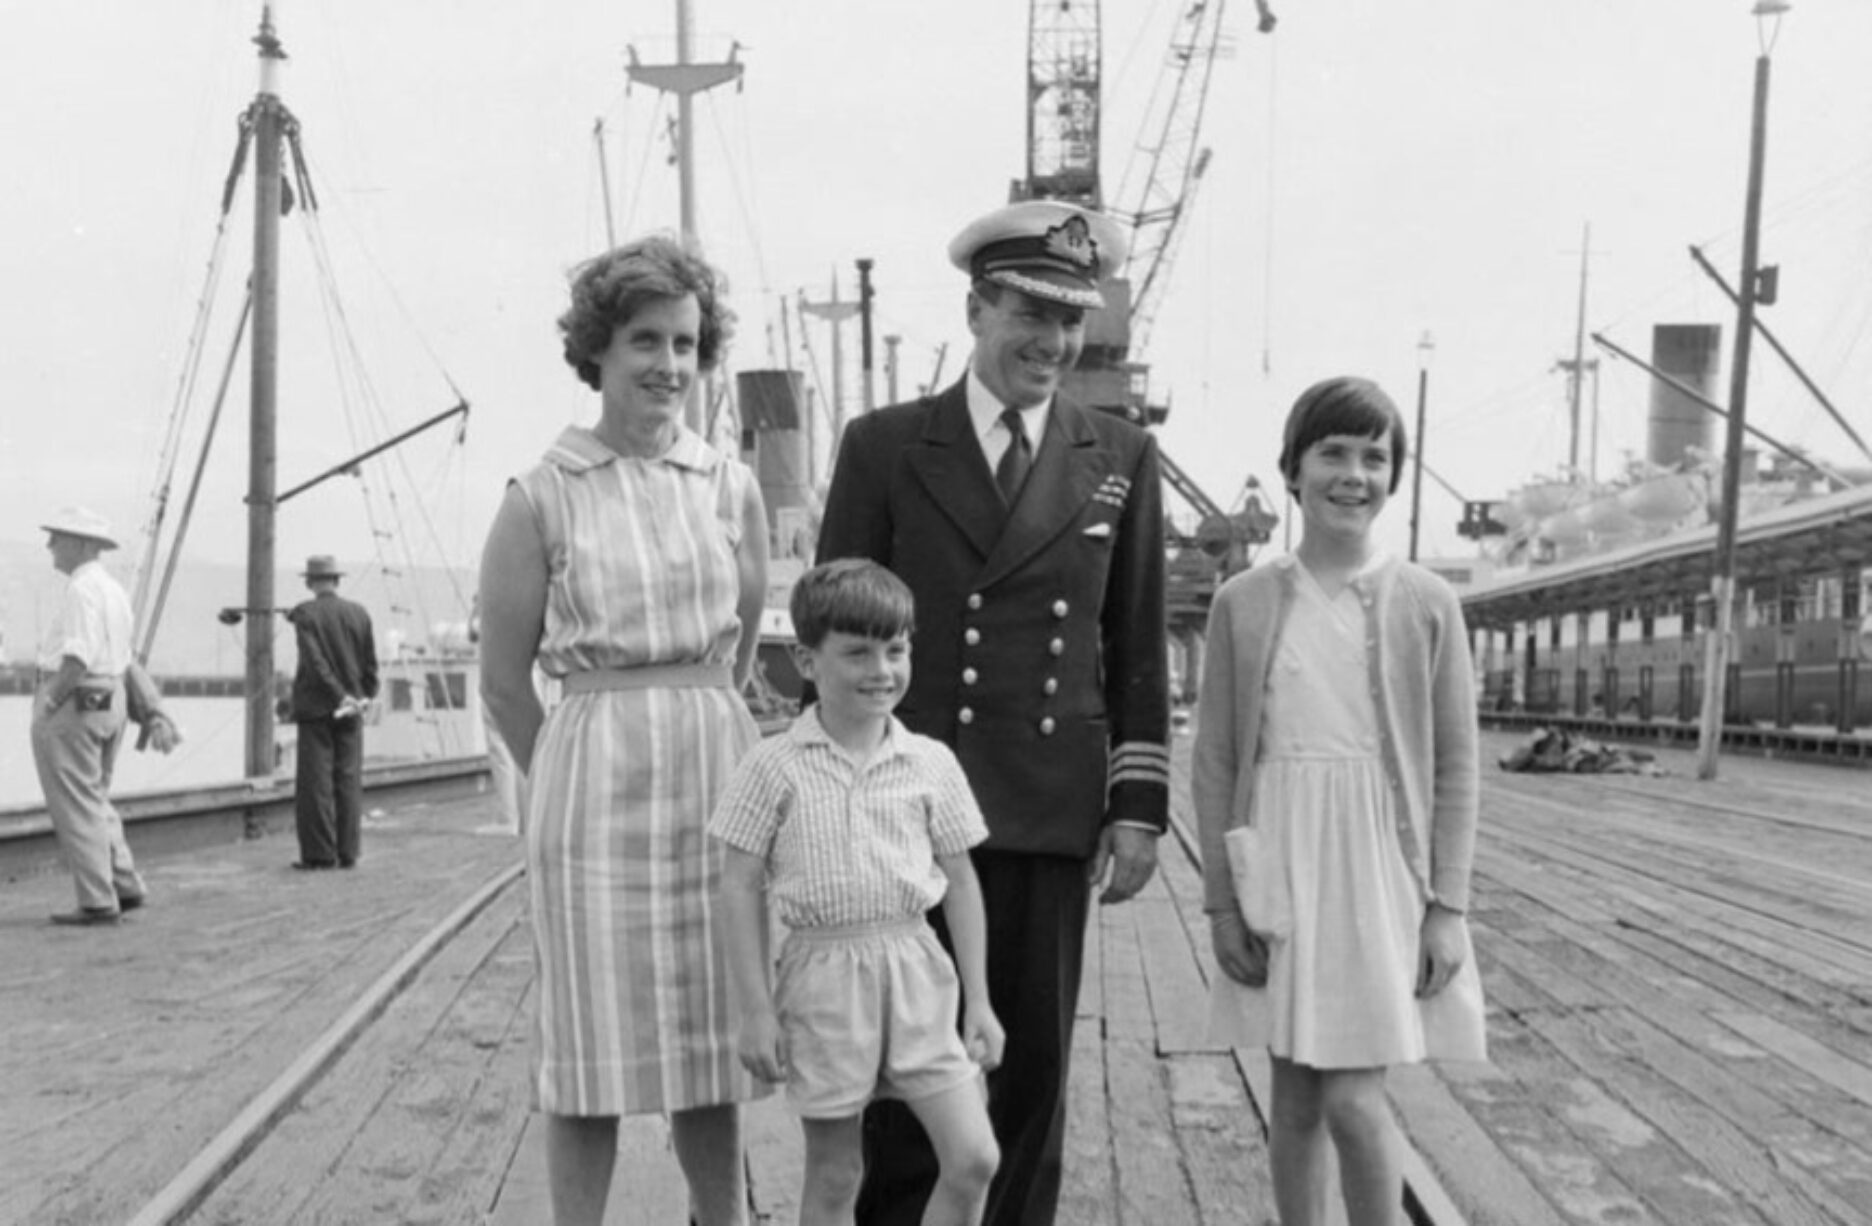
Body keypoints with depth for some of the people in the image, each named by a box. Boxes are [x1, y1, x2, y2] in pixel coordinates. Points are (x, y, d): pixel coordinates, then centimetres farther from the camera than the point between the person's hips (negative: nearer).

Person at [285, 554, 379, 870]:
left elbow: (314, 661, -16)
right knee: (349, 781, 6)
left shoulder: (305, 614, -8)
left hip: (316, 708, -4)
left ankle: (320, 853, 1)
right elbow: (371, 663, 6)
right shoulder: (359, 613, 3)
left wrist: (340, 697, -14)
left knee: (315, 783, 1)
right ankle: (347, 853, 7)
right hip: (351, 712, 4)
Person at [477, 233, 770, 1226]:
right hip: (594, 780, -3)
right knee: (593, 1042, 4)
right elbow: (503, 683, 2)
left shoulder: (732, 487, 5)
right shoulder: (541, 499, -3)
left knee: (712, 1039, 11)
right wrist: (566, 785, 10)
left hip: (719, 771, 3)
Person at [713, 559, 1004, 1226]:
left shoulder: (932, 764, 1)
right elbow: (741, 887, -3)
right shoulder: (774, 767, -6)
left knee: (974, 1158, -2)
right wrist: (756, 1010, -5)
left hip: (916, 974, 2)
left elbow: (960, 882, 7)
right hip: (823, 978, -2)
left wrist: (979, 1001, 6)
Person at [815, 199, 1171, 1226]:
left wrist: (1140, 805, 3)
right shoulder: (884, 447, 1)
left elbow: (1137, 647, 8)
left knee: (1035, 1065, 10)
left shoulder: (1121, 459, 7)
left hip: (1053, 817, 2)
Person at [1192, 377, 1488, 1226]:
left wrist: (1448, 905, -3)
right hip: (1277, 870, 2)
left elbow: (1455, 765, 1)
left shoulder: (1426, 603, -1)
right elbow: (1214, 762, 3)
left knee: (1355, 1101, -4)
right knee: (1294, 1096, 11)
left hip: (1380, 869, -1)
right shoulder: (1244, 601, 1)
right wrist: (1223, 899, -1)